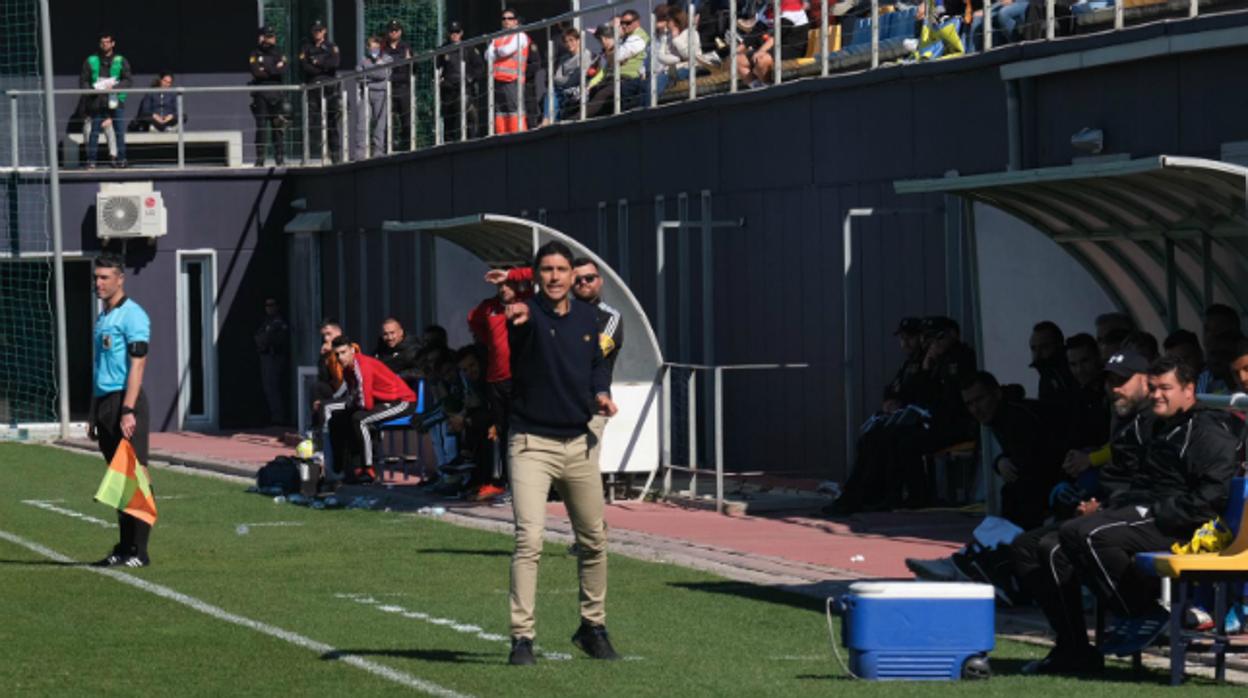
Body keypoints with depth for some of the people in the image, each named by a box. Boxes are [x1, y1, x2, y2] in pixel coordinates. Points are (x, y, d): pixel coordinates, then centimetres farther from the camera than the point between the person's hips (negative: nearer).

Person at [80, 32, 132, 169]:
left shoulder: (121, 61, 7)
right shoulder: (91, 61, 8)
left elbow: (127, 80, 1)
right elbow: (83, 80, 8)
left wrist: (114, 87, -15)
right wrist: (91, 89, -11)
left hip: (116, 101, 0)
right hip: (97, 101, 0)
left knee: (119, 132, -1)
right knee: (94, 131, -1)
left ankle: (121, 159, 7)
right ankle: (91, 160, 2)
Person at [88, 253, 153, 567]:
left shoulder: (132, 315, -8)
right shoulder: (102, 317, 19)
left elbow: (137, 364, -16)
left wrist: (128, 411, -23)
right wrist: (93, 414, 21)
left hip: (125, 401, -9)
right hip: (104, 401, 9)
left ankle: (139, 551, -8)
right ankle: (124, 547, 14)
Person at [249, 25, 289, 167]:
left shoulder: (279, 54, 13)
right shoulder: (255, 54, 4)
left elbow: (283, 70, -5)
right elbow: (256, 72, -12)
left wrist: (266, 70, -12)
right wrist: (274, 70, -7)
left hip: (276, 96, 3)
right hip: (260, 95, -2)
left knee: (279, 128, -1)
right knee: (261, 127, -4)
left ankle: (280, 158, 5)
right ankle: (259, 159, -1)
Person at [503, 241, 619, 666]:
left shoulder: (586, 317, 7)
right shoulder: (528, 315, -12)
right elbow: (524, 322, -38)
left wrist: (601, 392, 2)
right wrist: (520, 315, -63)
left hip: (578, 444, 6)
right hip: (532, 444, -6)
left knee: (594, 541, 14)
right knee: (529, 539, -16)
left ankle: (592, 627, 31)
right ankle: (521, 638, -13)